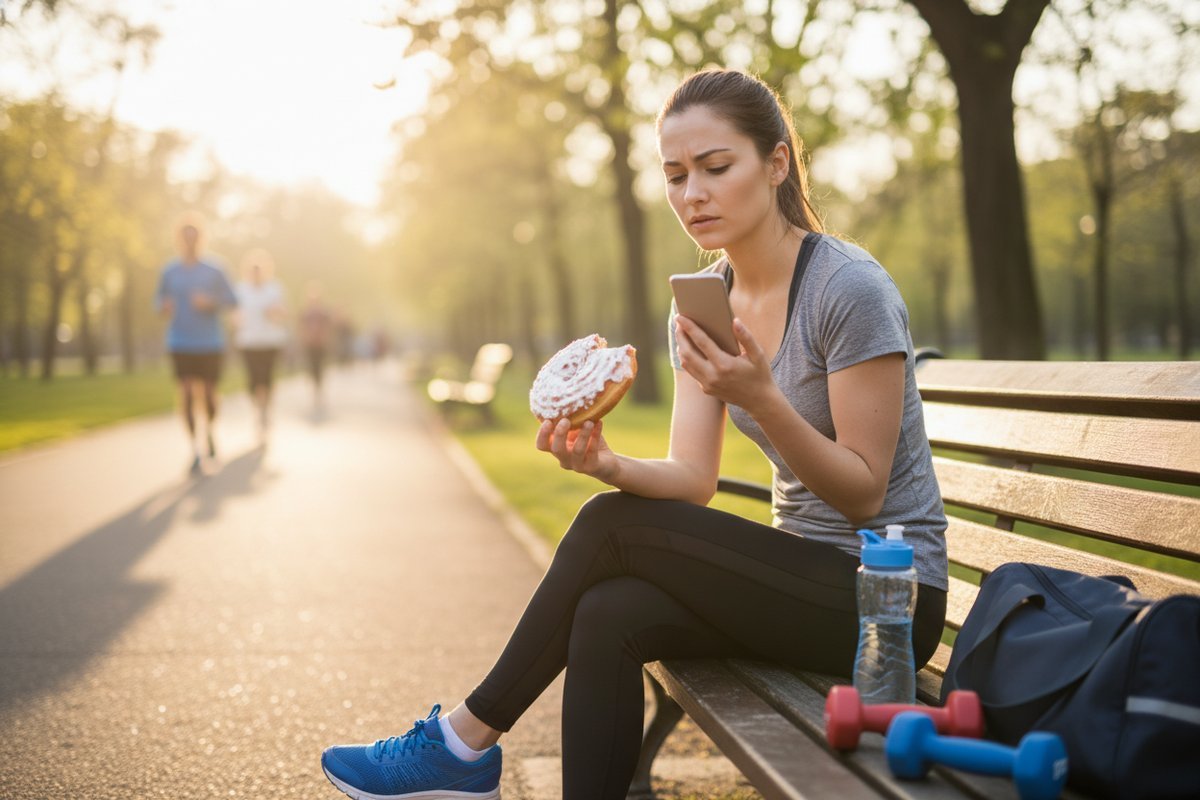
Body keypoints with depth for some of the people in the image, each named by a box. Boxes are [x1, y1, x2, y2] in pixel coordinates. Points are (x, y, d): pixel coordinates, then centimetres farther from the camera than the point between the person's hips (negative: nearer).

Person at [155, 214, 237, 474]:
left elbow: (231, 301, 3)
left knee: (208, 394, 5)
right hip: (180, 344, 0)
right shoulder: (169, 271, 3)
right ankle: (195, 451, -8)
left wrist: (211, 302, -17)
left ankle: (209, 431, 39)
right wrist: (163, 307, -7)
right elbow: (160, 296, 17)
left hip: (210, 343, 0)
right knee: (186, 392, -12)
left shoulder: (214, 270, -1)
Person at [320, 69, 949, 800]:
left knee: (613, 526, -18)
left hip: (889, 596, -6)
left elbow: (864, 494, -16)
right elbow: (694, 480, -2)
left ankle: (468, 740, -4)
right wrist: (610, 465, -24)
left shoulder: (850, 288, -17)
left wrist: (760, 399, -31)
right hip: (804, 575, 6)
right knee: (607, 619, -21)